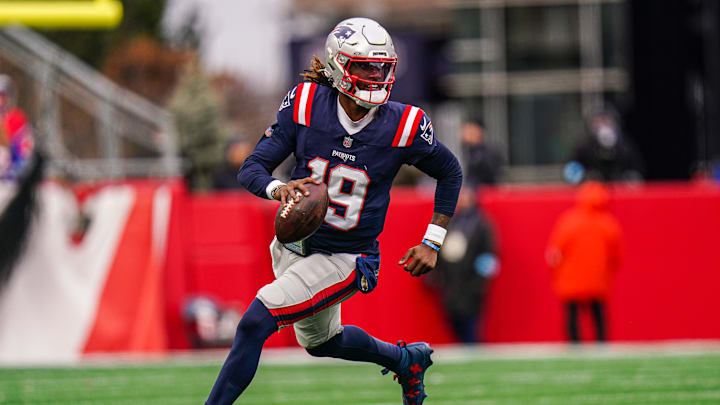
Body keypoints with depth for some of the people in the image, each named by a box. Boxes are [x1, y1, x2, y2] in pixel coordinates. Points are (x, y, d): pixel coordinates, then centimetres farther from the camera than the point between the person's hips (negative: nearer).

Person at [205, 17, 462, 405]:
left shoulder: (404, 126, -16)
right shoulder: (304, 104, -12)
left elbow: (450, 174, 3)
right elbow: (252, 168, -12)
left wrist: (432, 243, -1)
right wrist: (278, 189, -35)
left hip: (345, 259, -5)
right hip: (294, 247, 5)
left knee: (255, 322, -22)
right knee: (321, 341, 28)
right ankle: (406, 359, 54)